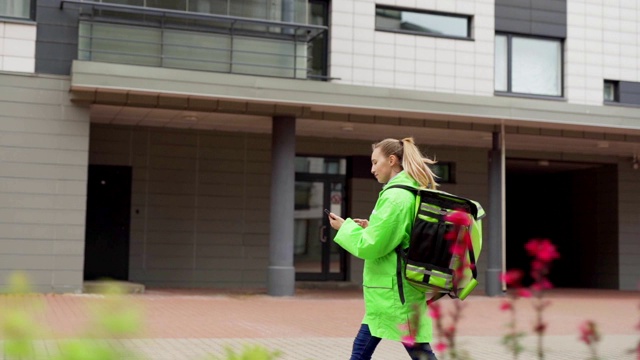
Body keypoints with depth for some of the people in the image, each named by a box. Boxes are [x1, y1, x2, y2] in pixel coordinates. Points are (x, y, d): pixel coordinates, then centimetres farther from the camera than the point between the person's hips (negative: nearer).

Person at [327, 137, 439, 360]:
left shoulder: (395, 196, -17)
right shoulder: (415, 194, 13)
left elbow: (371, 246, -17)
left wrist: (345, 228, -2)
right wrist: (370, 229, 12)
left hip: (393, 291, -10)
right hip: (393, 289, 10)